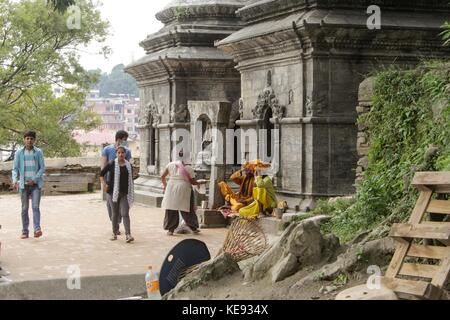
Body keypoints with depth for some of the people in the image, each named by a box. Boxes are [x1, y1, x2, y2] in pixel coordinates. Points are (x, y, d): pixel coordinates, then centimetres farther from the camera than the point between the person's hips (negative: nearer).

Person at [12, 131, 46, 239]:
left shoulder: (38, 152, 2)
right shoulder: (19, 153, 4)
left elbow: (42, 168, 0)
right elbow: (15, 168, 4)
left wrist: (34, 179, -11)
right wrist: (15, 180, -13)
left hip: (36, 184, -1)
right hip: (24, 184, 1)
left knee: (35, 206, -13)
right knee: (24, 208, 4)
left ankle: (37, 229, -19)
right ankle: (25, 231, 8)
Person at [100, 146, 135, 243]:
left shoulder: (129, 166, 7)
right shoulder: (111, 164, -2)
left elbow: (130, 180, 14)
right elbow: (101, 174, 8)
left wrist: (132, 194, 13)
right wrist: (104, 184, -6)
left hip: (125, 194, 1)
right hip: (113, 193, -1)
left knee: (125, 214, -9)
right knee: (115, 213, 8)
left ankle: (128, 235, -16)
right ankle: (114, 234, 20)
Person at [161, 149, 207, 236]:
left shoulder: (170, 165, 7)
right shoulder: (188, 168, -2)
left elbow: (163, 176, 12)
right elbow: (193, 182, 1)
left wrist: (165, 185, 27)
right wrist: (200, 182, 21)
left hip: (171, 187, 2)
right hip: (184, 189, -2)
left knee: (171, 210, 6)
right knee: (187, 210, 7)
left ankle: (170, 229, 5)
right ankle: (194, 228, 16)